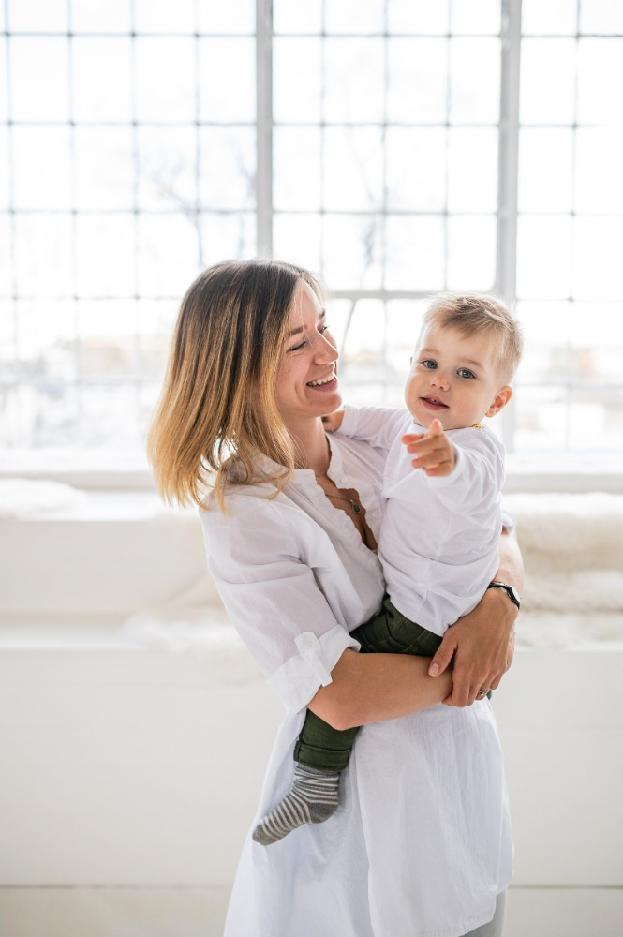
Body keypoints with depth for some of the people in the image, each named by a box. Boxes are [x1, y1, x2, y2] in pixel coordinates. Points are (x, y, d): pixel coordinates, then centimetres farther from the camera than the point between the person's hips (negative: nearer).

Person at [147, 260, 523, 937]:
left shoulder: (378, 450, -2)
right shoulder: (243, 517, -20)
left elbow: (501, 540, 6)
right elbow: (341, 694, -25)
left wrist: (496, 602, -15)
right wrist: (458, 671, -14)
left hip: (461, 753, 6)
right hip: (359, 780, -6)